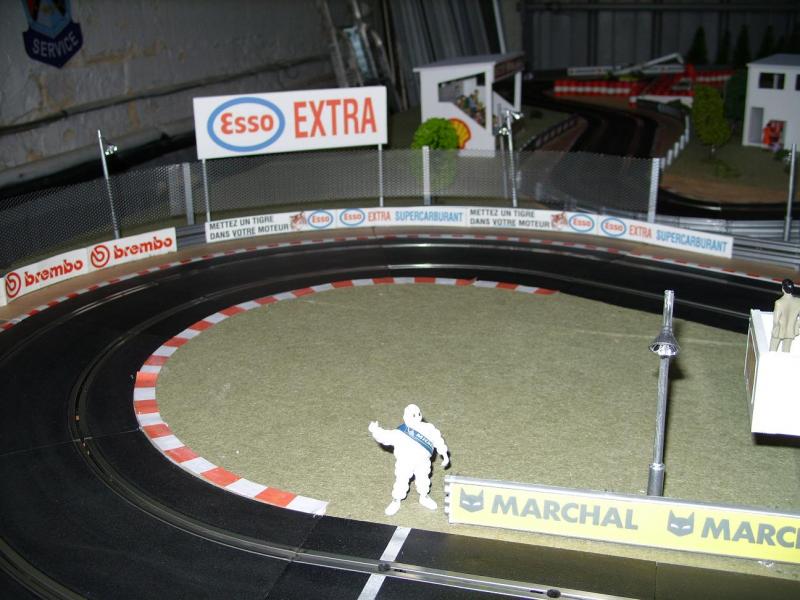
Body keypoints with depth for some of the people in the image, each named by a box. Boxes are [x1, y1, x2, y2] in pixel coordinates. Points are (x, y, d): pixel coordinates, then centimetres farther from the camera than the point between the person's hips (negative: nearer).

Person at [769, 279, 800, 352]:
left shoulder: (779, 303, -29)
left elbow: (775, 321, -25)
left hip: (779, 331, -4)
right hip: (791, 331, 4)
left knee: (772, 352, 16)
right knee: (786, 352, 21)